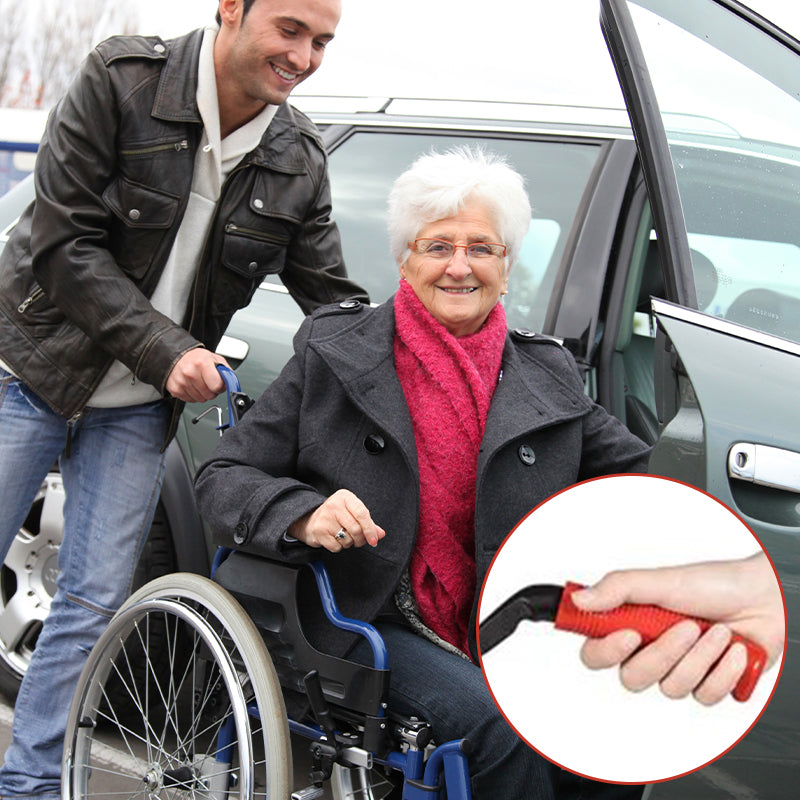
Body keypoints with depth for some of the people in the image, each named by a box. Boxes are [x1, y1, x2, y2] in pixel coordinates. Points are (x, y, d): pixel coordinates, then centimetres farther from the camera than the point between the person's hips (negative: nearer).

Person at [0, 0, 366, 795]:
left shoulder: (299, 161, -4)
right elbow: (65, 240, -18)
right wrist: (163, 349, -23)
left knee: (92, 608, 4)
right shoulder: (120, 80, -16)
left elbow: (335, 302, 2)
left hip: (138, 408, 3)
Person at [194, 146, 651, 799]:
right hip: (373, 625, -3)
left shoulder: (549, 377, 12)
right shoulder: (334, 357, 2)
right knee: (502, 724, -30)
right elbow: (224, 478, 0)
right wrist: (304, 515, -21)